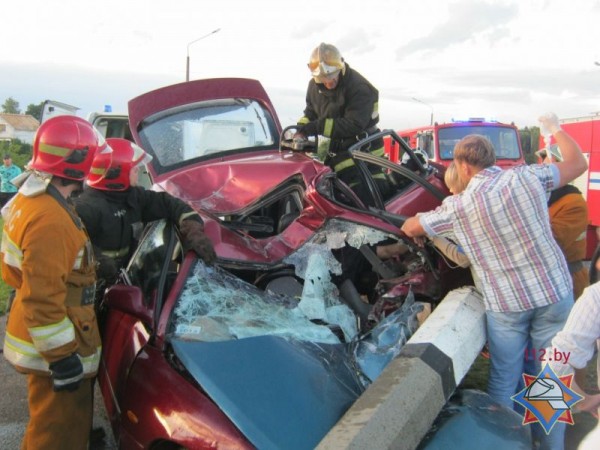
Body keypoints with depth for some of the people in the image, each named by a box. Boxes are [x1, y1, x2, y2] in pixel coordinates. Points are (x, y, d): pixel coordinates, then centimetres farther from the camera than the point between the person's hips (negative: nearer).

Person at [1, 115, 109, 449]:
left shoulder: (31, 200, 6)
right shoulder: (50, 219, -28)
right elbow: (42, 298, -28)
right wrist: (61, 356, -22)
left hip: (39, 340, 10)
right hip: (52, 348, -10)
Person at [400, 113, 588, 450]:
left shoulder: (458, 207, -8)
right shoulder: (527, 177, -5)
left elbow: (410, 228, 5)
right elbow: (579, 163, 9)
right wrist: (555, 128, 24)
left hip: (505, 303, -2)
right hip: (555, 292, 2)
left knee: (504, 381, 14)